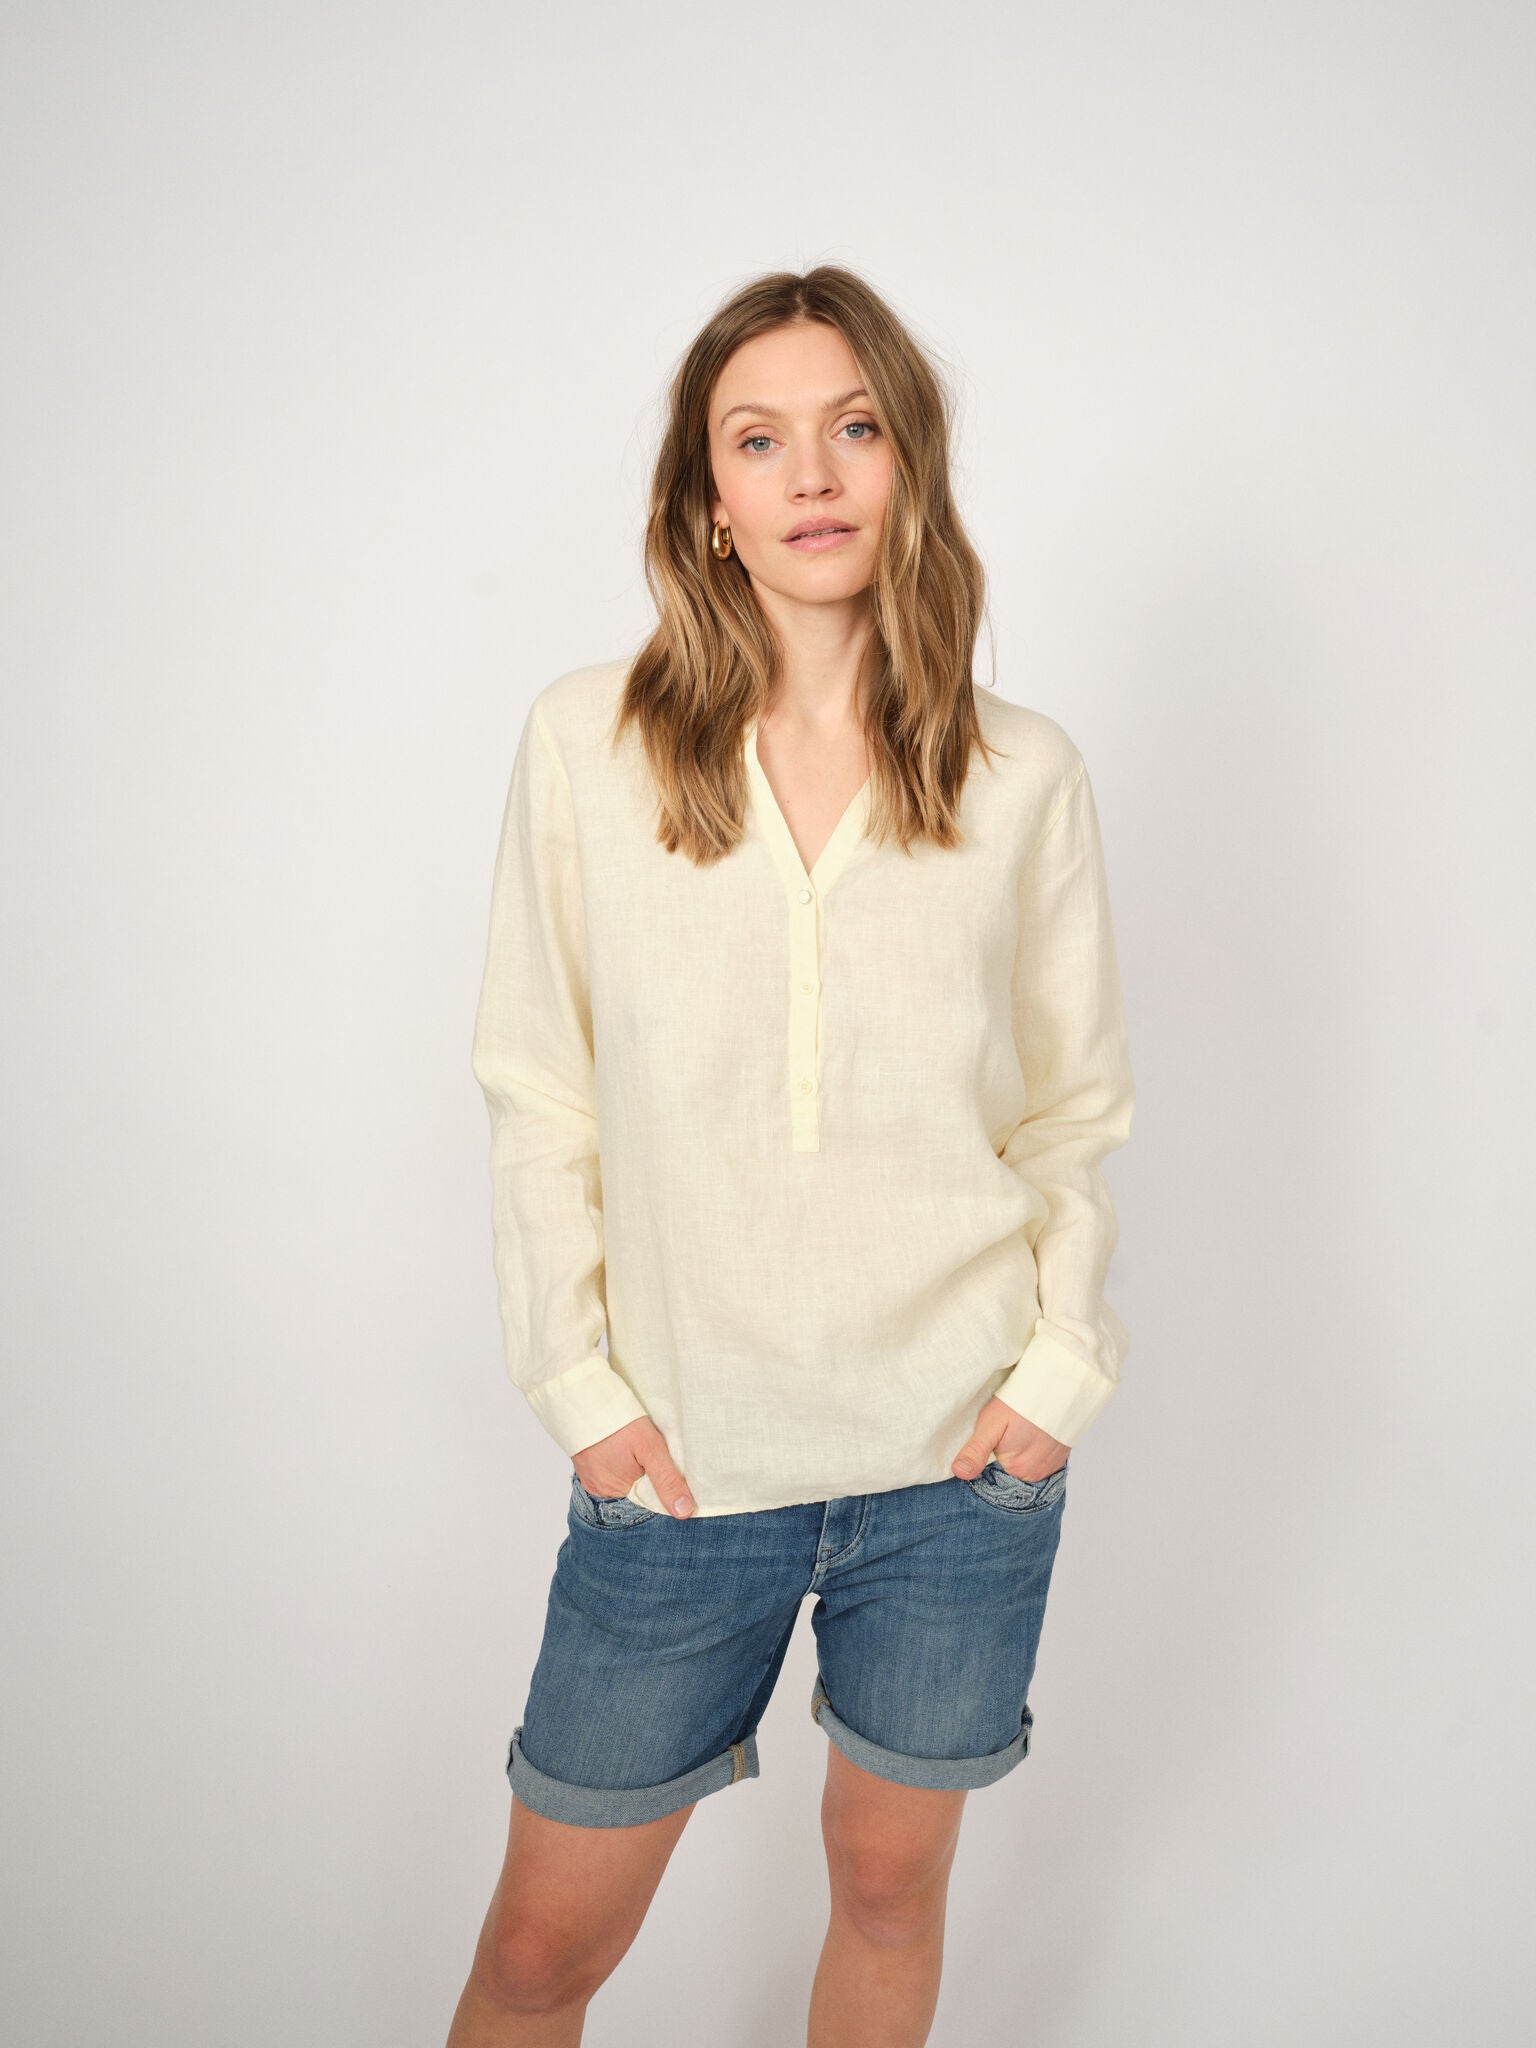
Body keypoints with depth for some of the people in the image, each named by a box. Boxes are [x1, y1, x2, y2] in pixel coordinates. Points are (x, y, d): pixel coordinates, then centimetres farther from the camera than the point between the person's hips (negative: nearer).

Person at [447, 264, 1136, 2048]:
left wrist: (1057, 1365, -3)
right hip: (683, 1462, 0)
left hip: (960, 1454, 1)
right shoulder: (585, 742, -5)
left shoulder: (1023, 776, -3)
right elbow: (536, 1096, 0)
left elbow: (1078, 1111, 6)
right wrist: (583, 1384, -4)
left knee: (889, 1884, 19)